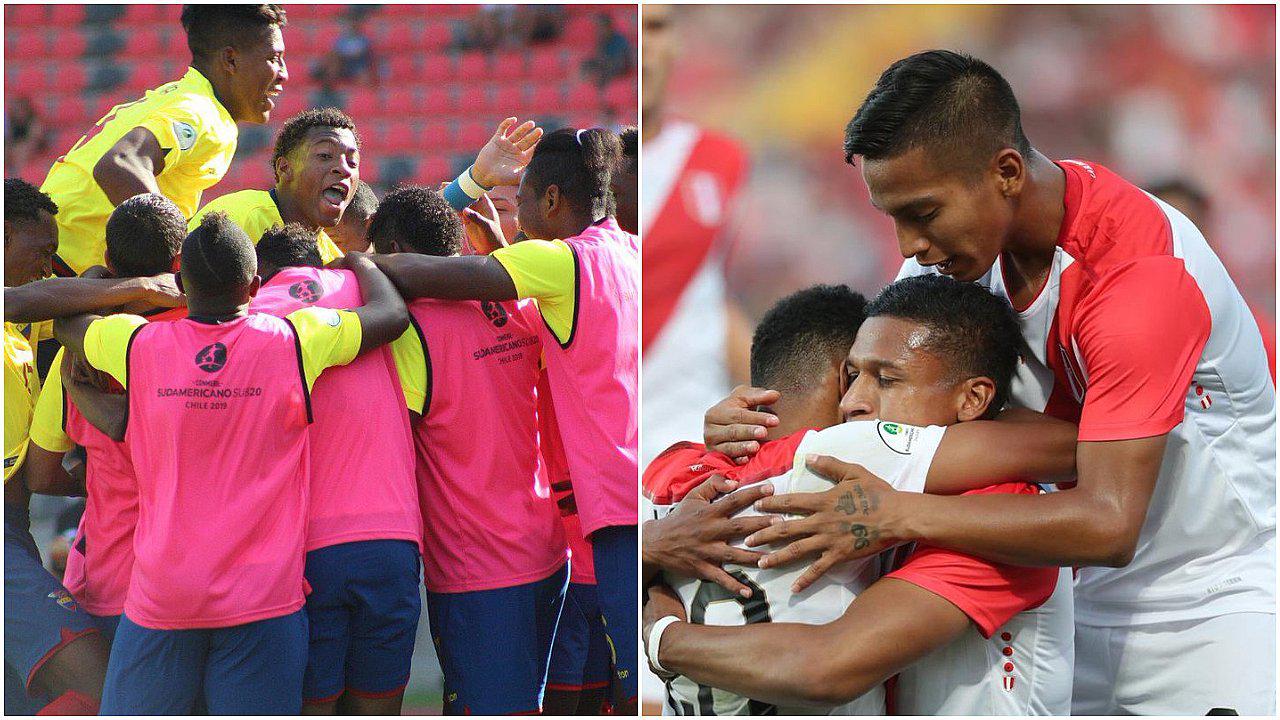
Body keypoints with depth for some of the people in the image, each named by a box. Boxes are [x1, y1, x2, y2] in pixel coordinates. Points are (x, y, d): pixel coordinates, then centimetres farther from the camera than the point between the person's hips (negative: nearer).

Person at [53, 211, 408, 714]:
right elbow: (392, 314, 9)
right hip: (263, 597, -1)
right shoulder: (290, 342, -4)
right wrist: (358, 264, 28)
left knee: (134, 713, 11)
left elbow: (64, 321, 21)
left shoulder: (139, 346, 0)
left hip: (161, 597, 1)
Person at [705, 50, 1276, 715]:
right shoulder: (956, 237, -5)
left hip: (1222, 602, -6)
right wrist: (761, 415, -17)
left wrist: (900, 516, -38)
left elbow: (1108, 522, -33)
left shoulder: (1140, 266, -28)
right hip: (1097, 603, 6)